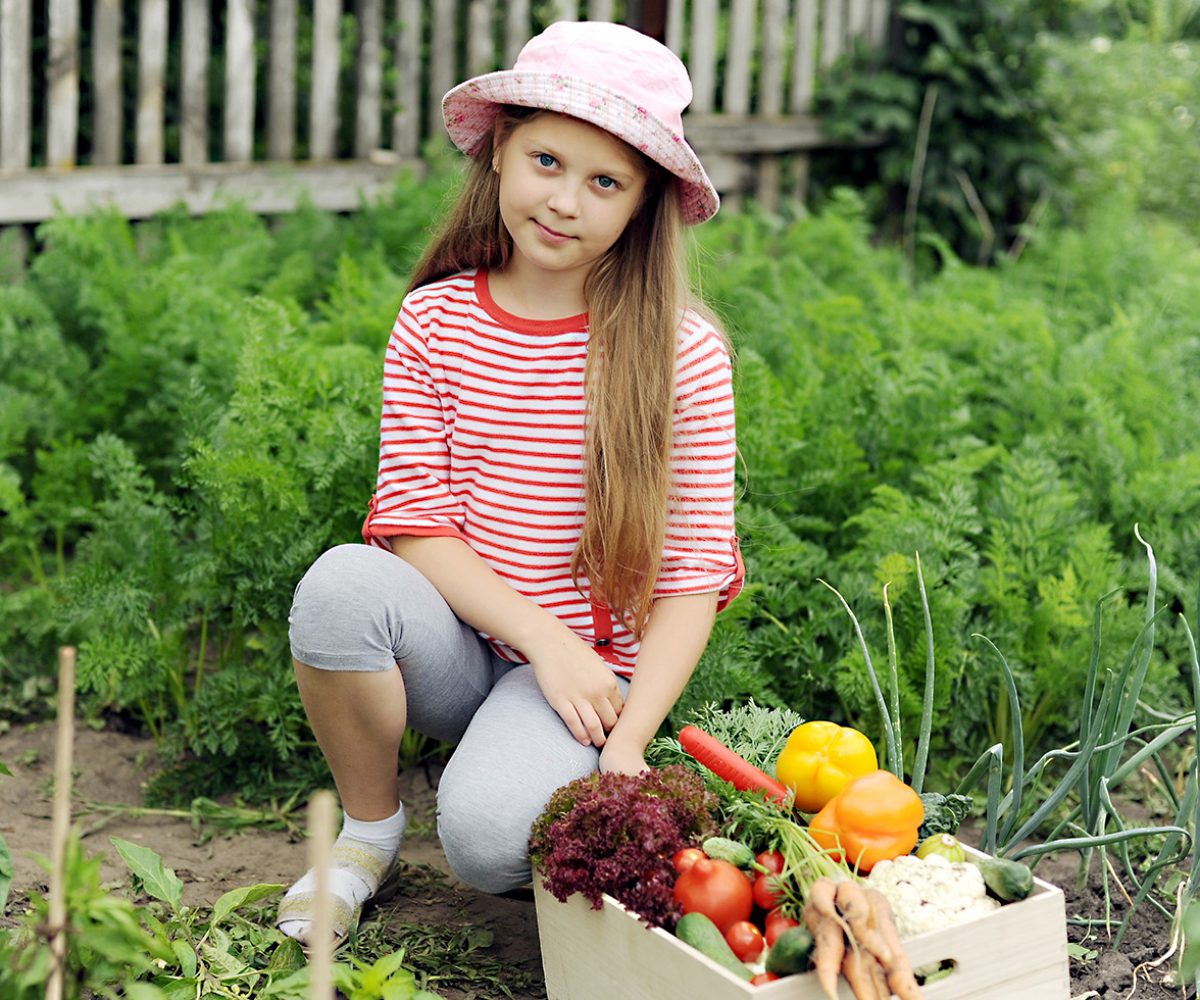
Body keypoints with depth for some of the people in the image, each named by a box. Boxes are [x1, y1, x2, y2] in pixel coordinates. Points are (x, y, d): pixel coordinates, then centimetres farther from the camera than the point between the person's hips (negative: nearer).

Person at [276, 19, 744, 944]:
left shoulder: (682, 350, -8)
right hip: (456, 643, 3)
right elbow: (414, 521, -5)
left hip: (593, 666, -3)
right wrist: (544, 639, -17)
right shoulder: (435, 321, -1)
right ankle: (369, 826, -3)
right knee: (343, 583, -30)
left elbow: (694, 570, -7)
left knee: (488, 837, -30)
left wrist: (628, 742, -17)